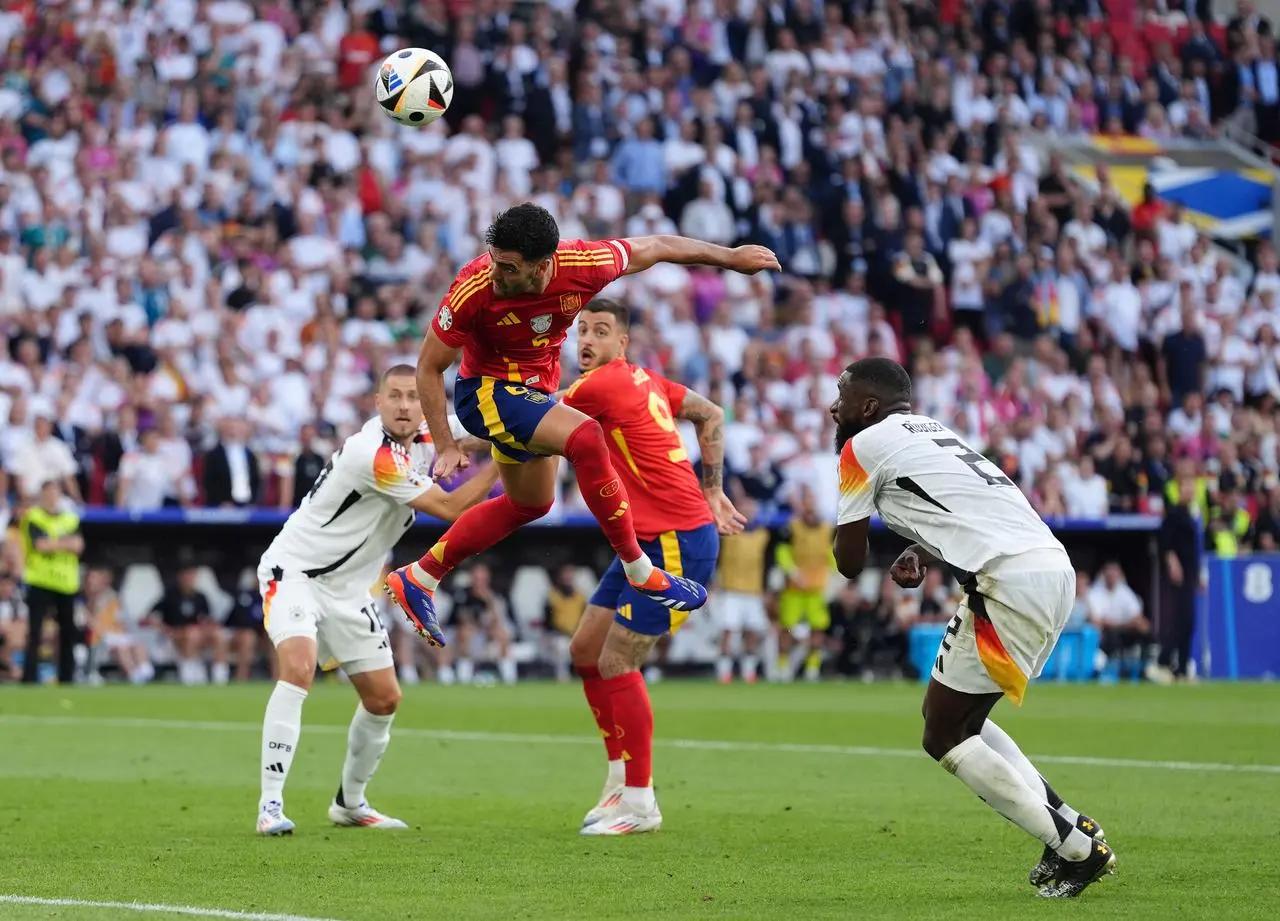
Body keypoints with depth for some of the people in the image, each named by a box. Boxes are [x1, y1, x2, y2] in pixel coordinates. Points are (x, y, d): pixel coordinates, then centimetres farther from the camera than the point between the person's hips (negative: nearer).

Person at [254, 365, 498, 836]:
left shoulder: (426, 436, -2)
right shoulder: (373, 455, -27)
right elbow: (450, 508, -22)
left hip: (347, 586, 9)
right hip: (294, 569, -9)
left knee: (384, 698, 9)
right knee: (298, 668, -31)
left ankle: (350, 803, 29)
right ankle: (271, 805, -32)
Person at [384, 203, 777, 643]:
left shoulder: (584, 265, -25)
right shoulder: (473, 289, -31)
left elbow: (655, 247, -7)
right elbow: (429, 368, -18)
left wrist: (731, 257, 4)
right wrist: (445, 447, -21)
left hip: (536, 388, 6)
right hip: (486, 389, -6)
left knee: (529, 503, 23)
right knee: (585, 436, -30)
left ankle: (417, 578, 33)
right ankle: (639, 571, -19)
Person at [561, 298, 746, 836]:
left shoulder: (601, 385, -15)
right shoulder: (644, 381, 11)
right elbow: (711, 415, 20)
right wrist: (712, 492, 20)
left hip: (677, 544, -10)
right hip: (647, 542, 10)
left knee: (616, 662, -11)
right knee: (585, 650, 10)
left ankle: (640, 801, -3)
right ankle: (621, 780, 18)